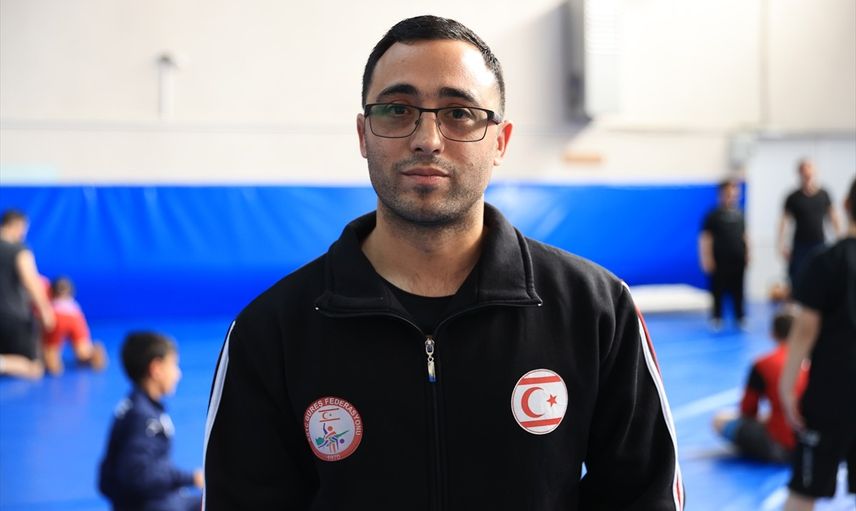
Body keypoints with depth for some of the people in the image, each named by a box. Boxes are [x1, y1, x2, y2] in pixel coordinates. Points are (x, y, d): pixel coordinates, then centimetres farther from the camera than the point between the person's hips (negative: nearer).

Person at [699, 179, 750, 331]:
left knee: (738, 291, 9)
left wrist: (747, 254, 16)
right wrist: (707, 259, -14)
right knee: (718, 290, 2)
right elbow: (705, 238, -10)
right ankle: (716, 318, 12)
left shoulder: (739, 214, 9)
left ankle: (740, 317, 18)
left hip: (738, 261, 5)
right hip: (720, 262, -5)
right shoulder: (713, 215, -7)